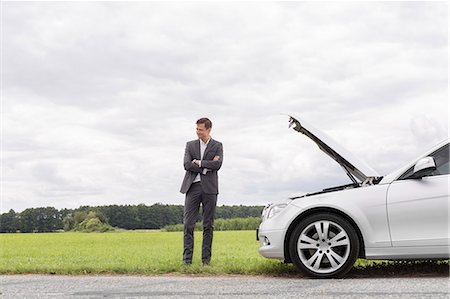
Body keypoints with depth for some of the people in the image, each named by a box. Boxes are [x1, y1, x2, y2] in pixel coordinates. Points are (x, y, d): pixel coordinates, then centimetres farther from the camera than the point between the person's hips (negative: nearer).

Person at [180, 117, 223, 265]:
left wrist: (199, 162, -5)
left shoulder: (217, 146, 9)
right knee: (188, 224, -5)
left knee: (208, 225, 1)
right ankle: (187, 259, -2)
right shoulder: (190, 145, 13)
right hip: (193, 187, 1)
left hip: (209, 188, -1)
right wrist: (207, 166, -6)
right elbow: (187, 165, -2)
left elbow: (218, 164, -8)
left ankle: (206, 259, 6)